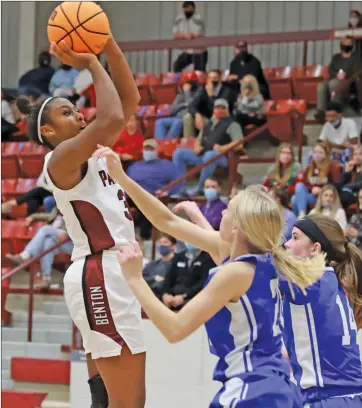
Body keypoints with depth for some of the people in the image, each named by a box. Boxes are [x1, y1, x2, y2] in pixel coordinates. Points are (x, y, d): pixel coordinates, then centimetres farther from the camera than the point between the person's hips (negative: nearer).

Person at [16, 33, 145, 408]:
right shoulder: (62, 158, -10)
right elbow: (111, 120, -26)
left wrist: (110, 49, 3)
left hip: (107, 278, 10)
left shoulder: (92, 153, 16)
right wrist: (92, 66, -14)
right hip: (101, 278, -10)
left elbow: (129, 100, 15)